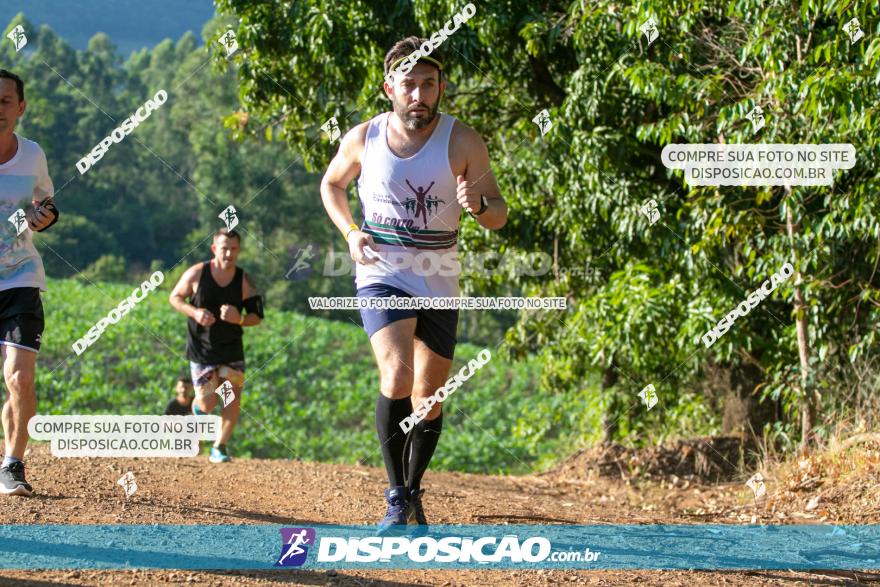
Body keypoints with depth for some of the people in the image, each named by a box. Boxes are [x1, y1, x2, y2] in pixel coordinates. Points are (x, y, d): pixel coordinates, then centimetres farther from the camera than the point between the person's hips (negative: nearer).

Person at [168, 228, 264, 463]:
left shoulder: (244, 281, -6)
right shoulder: (196, 274, -10)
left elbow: (257, 317, -1)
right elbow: (175, 297, 1)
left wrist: (240, 319, -23)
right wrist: (194, 312, -17)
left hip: (232, 349, 2)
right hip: (201, 350, -2)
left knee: (233, 400, -7)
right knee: (208, 403, -2)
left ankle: (219, 448, 8)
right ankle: (197, 408, 36)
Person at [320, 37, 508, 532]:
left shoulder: (462, 142, -7)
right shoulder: (364, 139, -4)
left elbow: (500, 214, -4)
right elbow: (332, 185, 16)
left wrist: (478, 204, -28)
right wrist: (350, 231, -2)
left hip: (439, 283, 2)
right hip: (383, 275, -1)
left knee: (429, 399, 8)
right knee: (397, 378, -23)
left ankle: (413, 492, 31)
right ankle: (396, 499, -15)